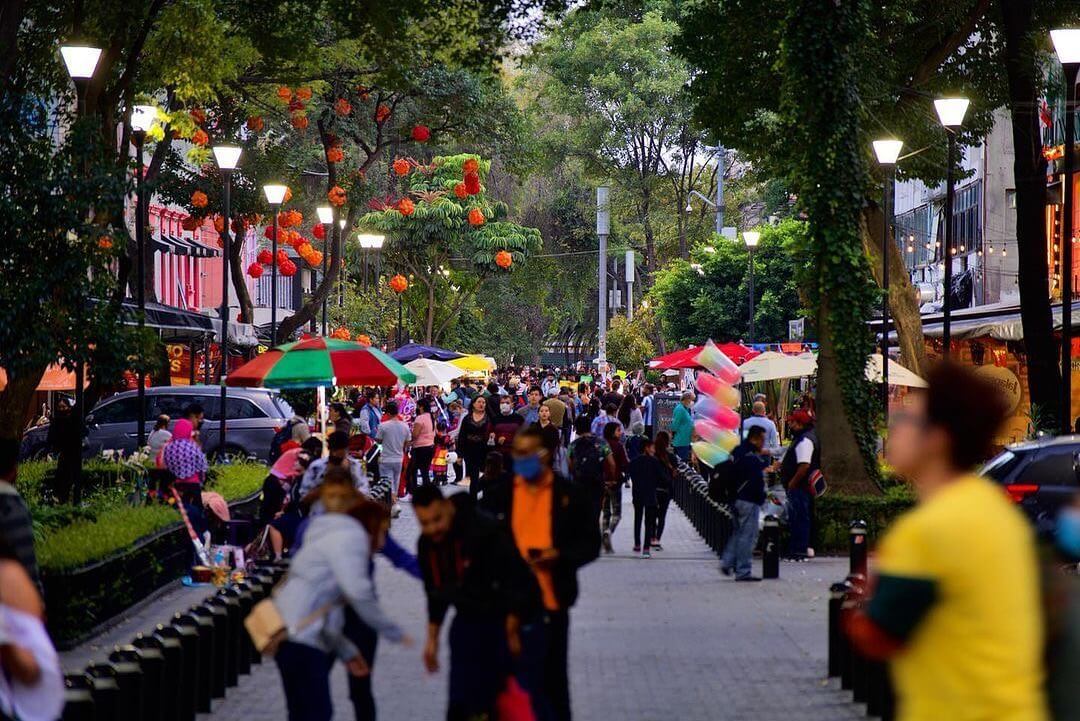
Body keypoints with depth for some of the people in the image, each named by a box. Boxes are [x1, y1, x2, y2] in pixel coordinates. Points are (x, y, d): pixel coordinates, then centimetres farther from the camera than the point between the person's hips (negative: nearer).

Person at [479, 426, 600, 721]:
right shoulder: (498, 494, 3)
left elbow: (590, 544, 3)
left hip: (551, 601, -1)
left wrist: (560, 555, -15)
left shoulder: (569, 495, 0)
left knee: (553, 678, 8)